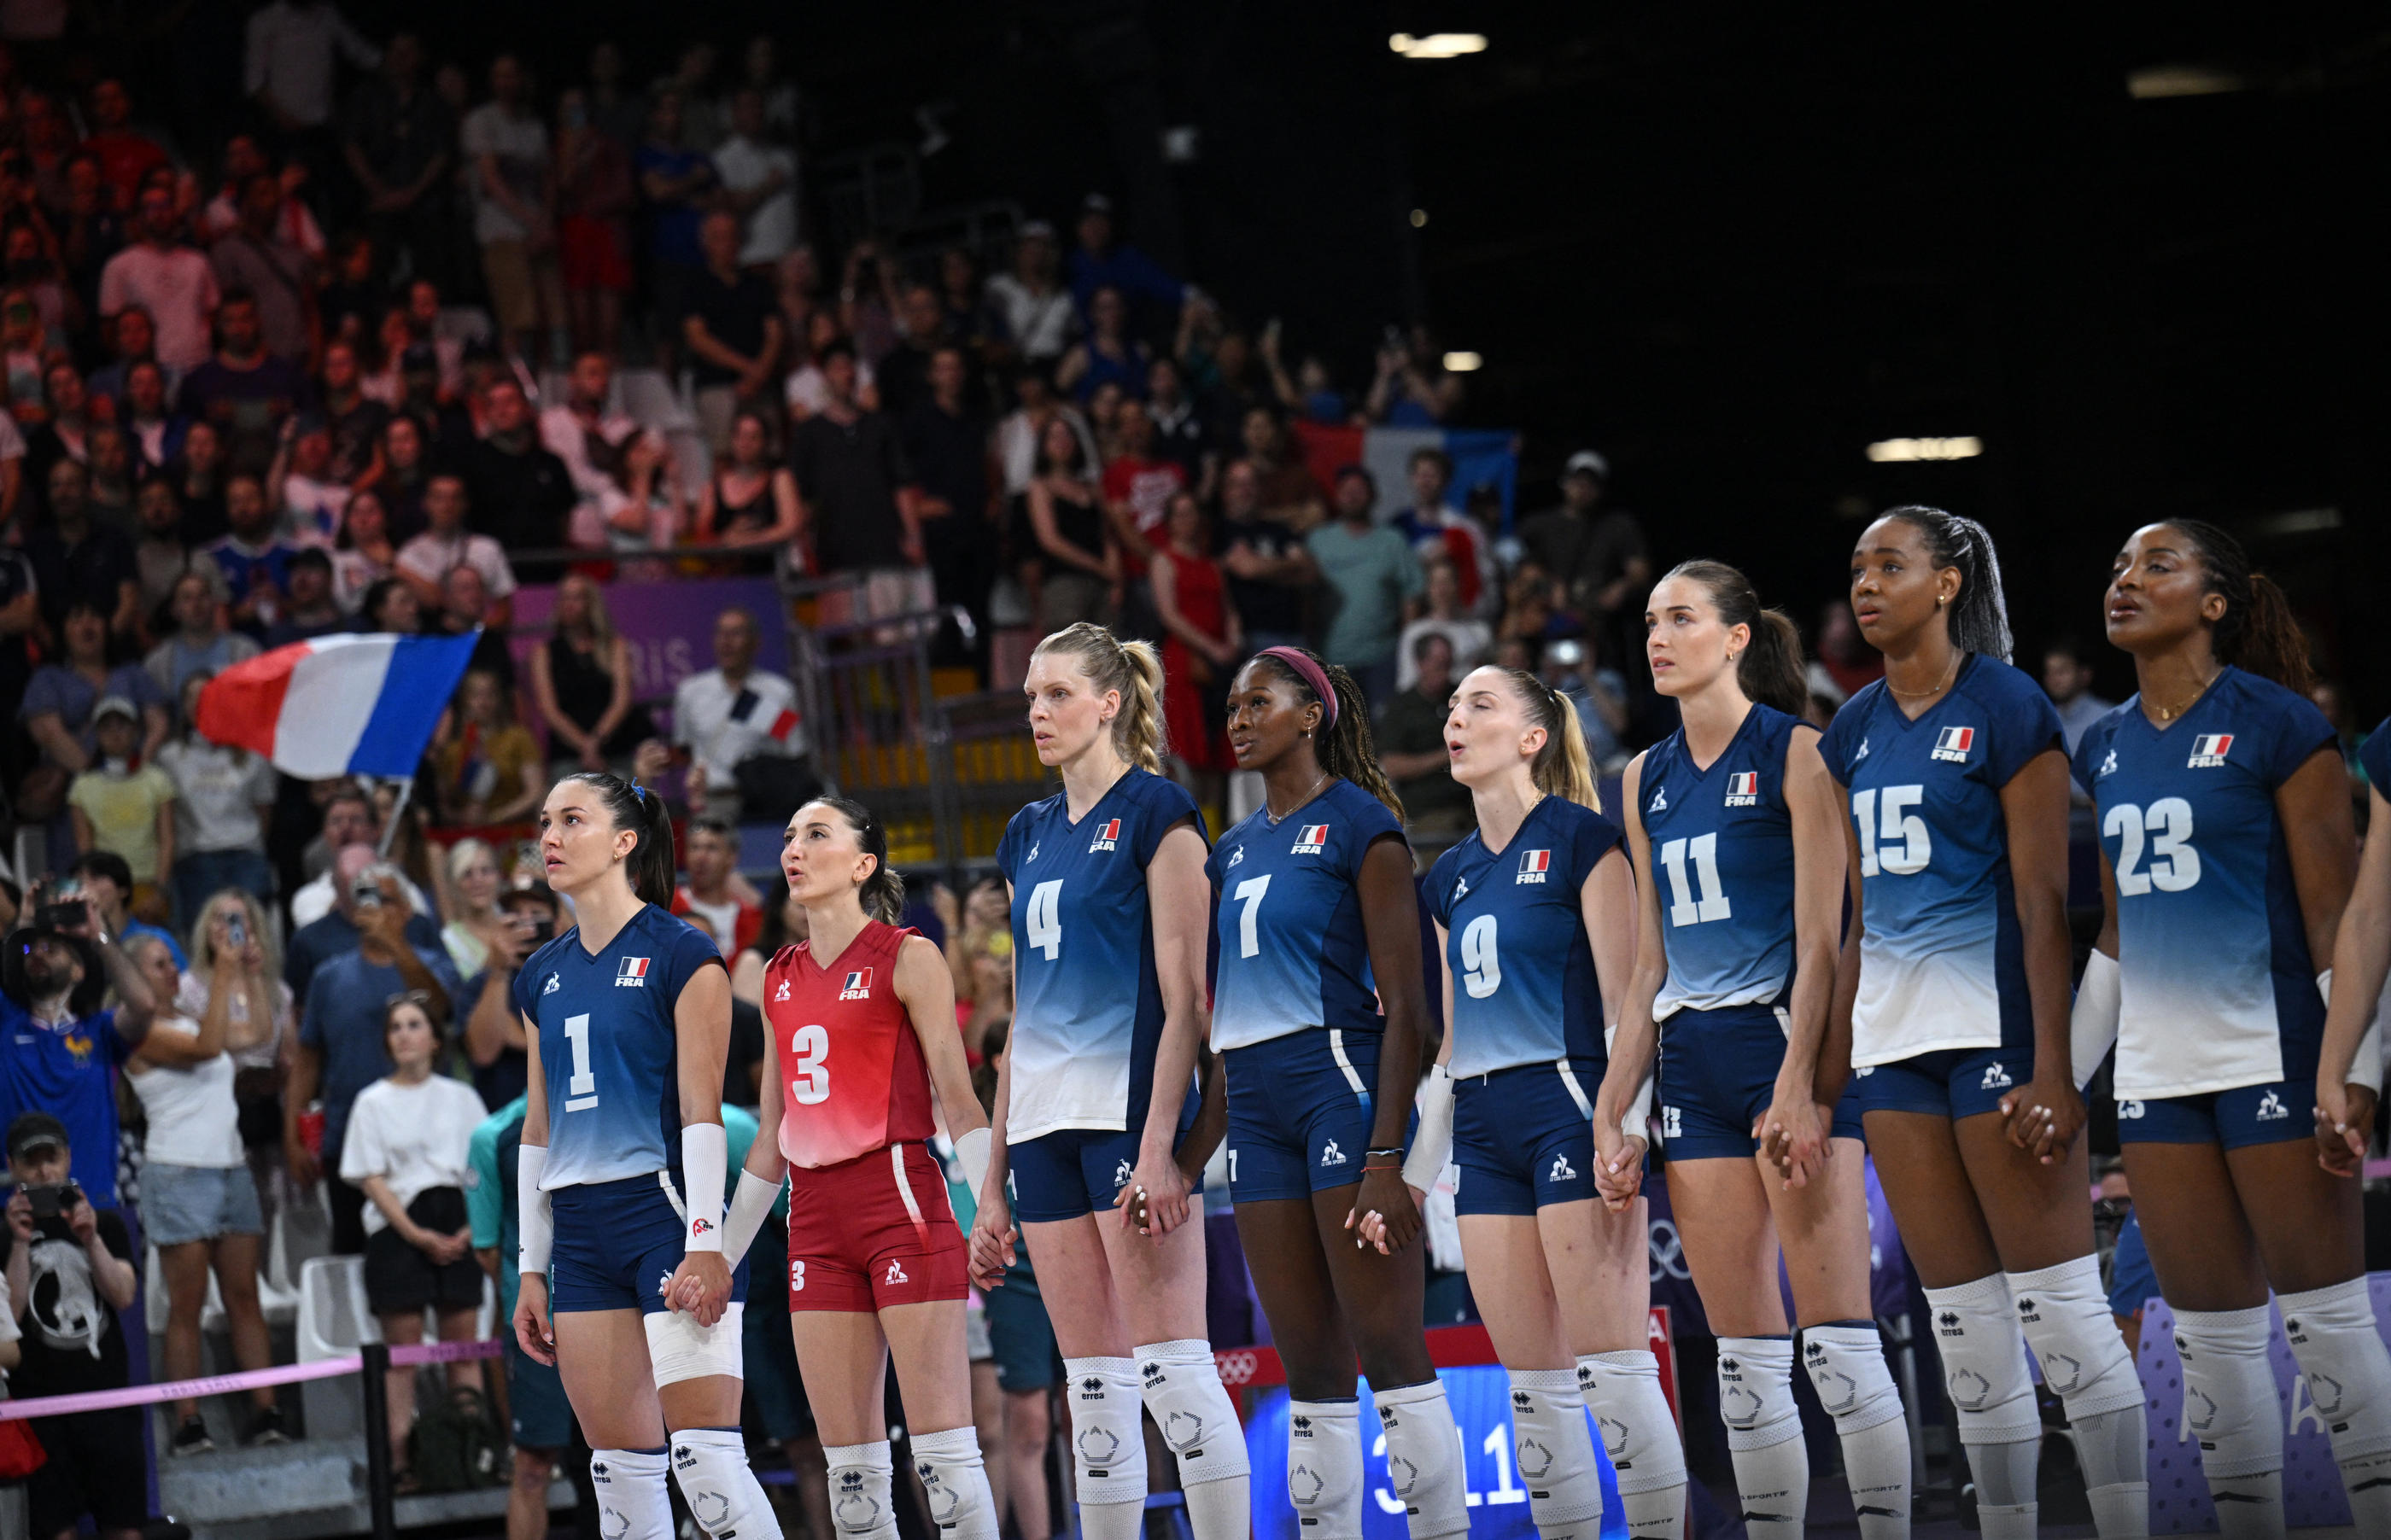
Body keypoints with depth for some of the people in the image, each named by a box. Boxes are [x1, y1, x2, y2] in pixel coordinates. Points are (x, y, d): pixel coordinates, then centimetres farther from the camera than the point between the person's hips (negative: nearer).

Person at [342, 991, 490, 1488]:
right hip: (398, 1228, -2)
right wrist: (417, 1235, -10)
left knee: (463, 1343, 0)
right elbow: (371, 1178, 0)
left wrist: (472, 1229, -7)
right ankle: (399, 1461, -8)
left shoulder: (460, 1098, 12)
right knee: (402, 1345, -5)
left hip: (457, 1226, 2)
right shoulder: (373, 1103, 7)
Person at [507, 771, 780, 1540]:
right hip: (581, 1231, 7)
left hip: (669, 1213, -7)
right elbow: (539, 1128, 17)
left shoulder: (681, 955, -4)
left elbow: (701, 1109, -10)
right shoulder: (542, 977, 15)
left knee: (705, 1457, -14)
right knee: (619, 1466, 5)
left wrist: (706, 1245, -16)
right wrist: (532, 1270, 15)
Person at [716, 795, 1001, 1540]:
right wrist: (720, 1256, 19)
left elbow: (957, 1098, -6)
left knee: (944, 1452, -10)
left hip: (903, 1204, -6)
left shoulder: (907, 958, -1)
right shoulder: (781, 977, 16)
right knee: (850, 1470, 3)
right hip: (815, 1220, 6)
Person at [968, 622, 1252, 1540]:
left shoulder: (1155, 811, -3)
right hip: (1046, 1123, 7)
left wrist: (1161, 1145, -20)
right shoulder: (1029, 836, 18)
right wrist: (993, 1185, 16)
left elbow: (1186, 997, -10)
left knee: (1170, 1364, -11)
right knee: (1091, 1385, 5)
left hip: (1130, 1109, -7)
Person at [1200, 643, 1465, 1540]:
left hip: (1341, 1079, -7)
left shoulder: (1359, 824, -5)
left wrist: (1384, 1153, -19)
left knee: (1388, 1347, -10)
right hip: (1255, 1097, 7)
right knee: (1309, 1365, 6)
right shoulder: (1233, 850, 17)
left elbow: (1405, 1006, -11)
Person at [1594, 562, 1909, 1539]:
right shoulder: (1647, 779, 15)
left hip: (1785, 1041, -6)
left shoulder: (1795, 754, -4)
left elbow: (1820, 941, -10)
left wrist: (1797, 1085, -19)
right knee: (1743, 1359, 4)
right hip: (1692, 1063, 6)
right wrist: (1611, 1112, 12)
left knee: (1837, 1342, -11)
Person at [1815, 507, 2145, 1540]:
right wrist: (1832, 1063, 13)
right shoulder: (1855, 730, 13)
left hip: (1993, 1020, -7)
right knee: (1962, 1326, 7)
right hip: (1895, 1031, 7)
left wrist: (2053, 1067, -17)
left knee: (2059, 1309, -8)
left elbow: (2044, 900, -11)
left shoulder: (2005, 706, -6)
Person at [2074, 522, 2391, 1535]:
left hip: (2271, 1057, -6)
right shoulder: (2105, 749, 12)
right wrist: (2064, 1075, 17)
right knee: (2210, 1338, 8)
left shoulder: (2275, 721, -6)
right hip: (2158, 1066, 6)